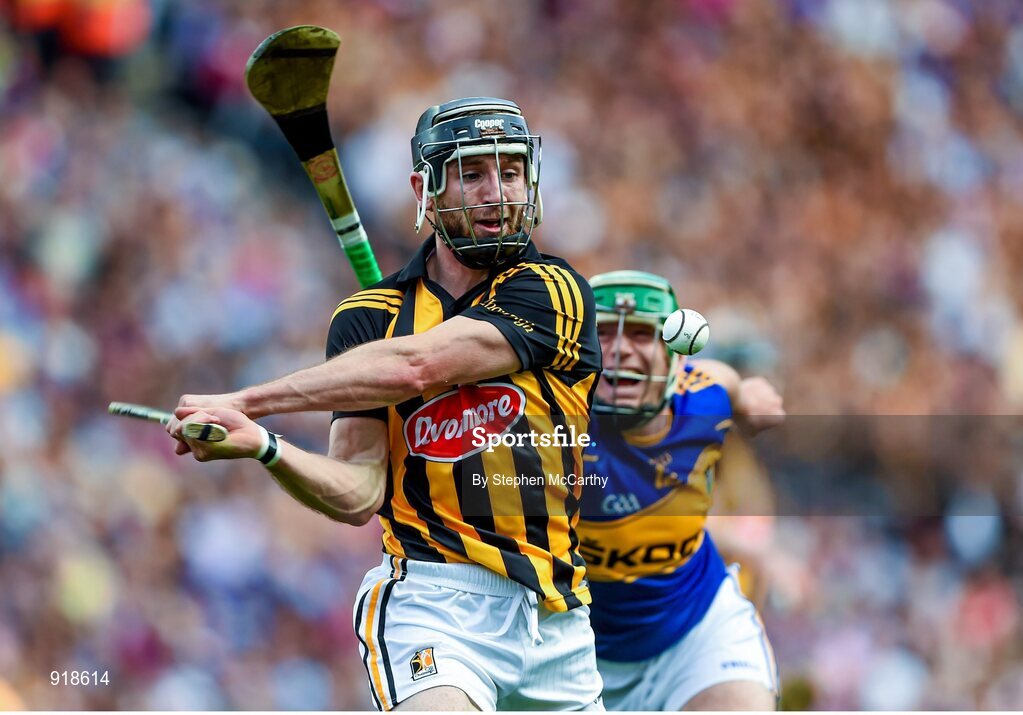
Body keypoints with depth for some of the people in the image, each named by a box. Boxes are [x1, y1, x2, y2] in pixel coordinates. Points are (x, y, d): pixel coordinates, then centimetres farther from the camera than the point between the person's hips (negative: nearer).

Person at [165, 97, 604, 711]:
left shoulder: (553, 293, -2)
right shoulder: (370, 317, 7)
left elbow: (414, 366, -16)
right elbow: (358, 492, -1)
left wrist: (243, 401, -17)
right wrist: (263, 447, -22)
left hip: (556, 618, 1)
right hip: (434, 598, -1)